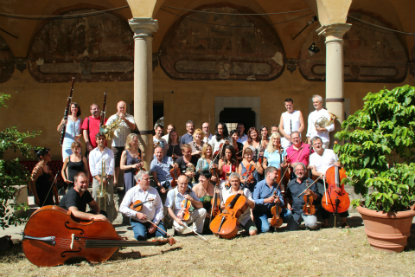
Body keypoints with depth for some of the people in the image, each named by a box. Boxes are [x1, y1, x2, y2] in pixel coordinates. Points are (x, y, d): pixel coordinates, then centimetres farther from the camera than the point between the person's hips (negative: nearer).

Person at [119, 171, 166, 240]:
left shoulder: (154, 191, 5)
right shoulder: (132, 192, -3)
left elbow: (159, 208, 3)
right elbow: (122, 208, -9)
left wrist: (155, 223, -7)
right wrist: (136, 214, -20)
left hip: (153, 220, 2)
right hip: (137, 221, -2)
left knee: (163, 234, -17)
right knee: (141, 237, -26)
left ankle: (150, 231, 12)